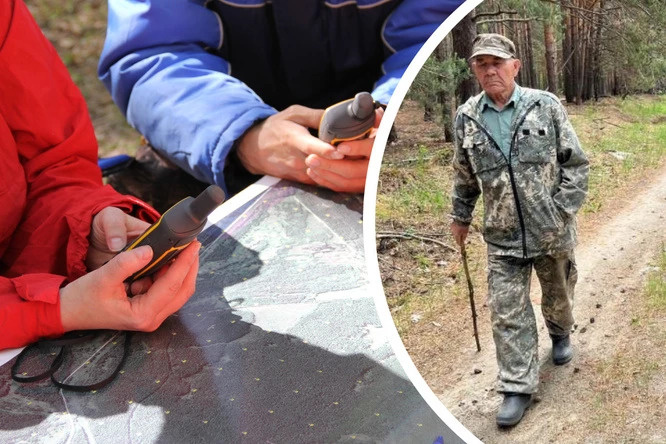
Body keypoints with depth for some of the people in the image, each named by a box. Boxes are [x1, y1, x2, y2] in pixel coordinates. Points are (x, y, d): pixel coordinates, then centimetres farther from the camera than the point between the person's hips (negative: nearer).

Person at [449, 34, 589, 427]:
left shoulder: (546, 106, -8)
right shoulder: (467, 118, -1)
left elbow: (576, 163, -4)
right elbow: (465, 176, 12)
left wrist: (563, 209, -12)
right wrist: (461, 217, 19)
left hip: (552, 231, -1)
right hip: (503, 237, 1)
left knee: (558, 294, 21)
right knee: (507, 313, 1)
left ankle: (561, 333, 53)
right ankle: (518, 387, 13)